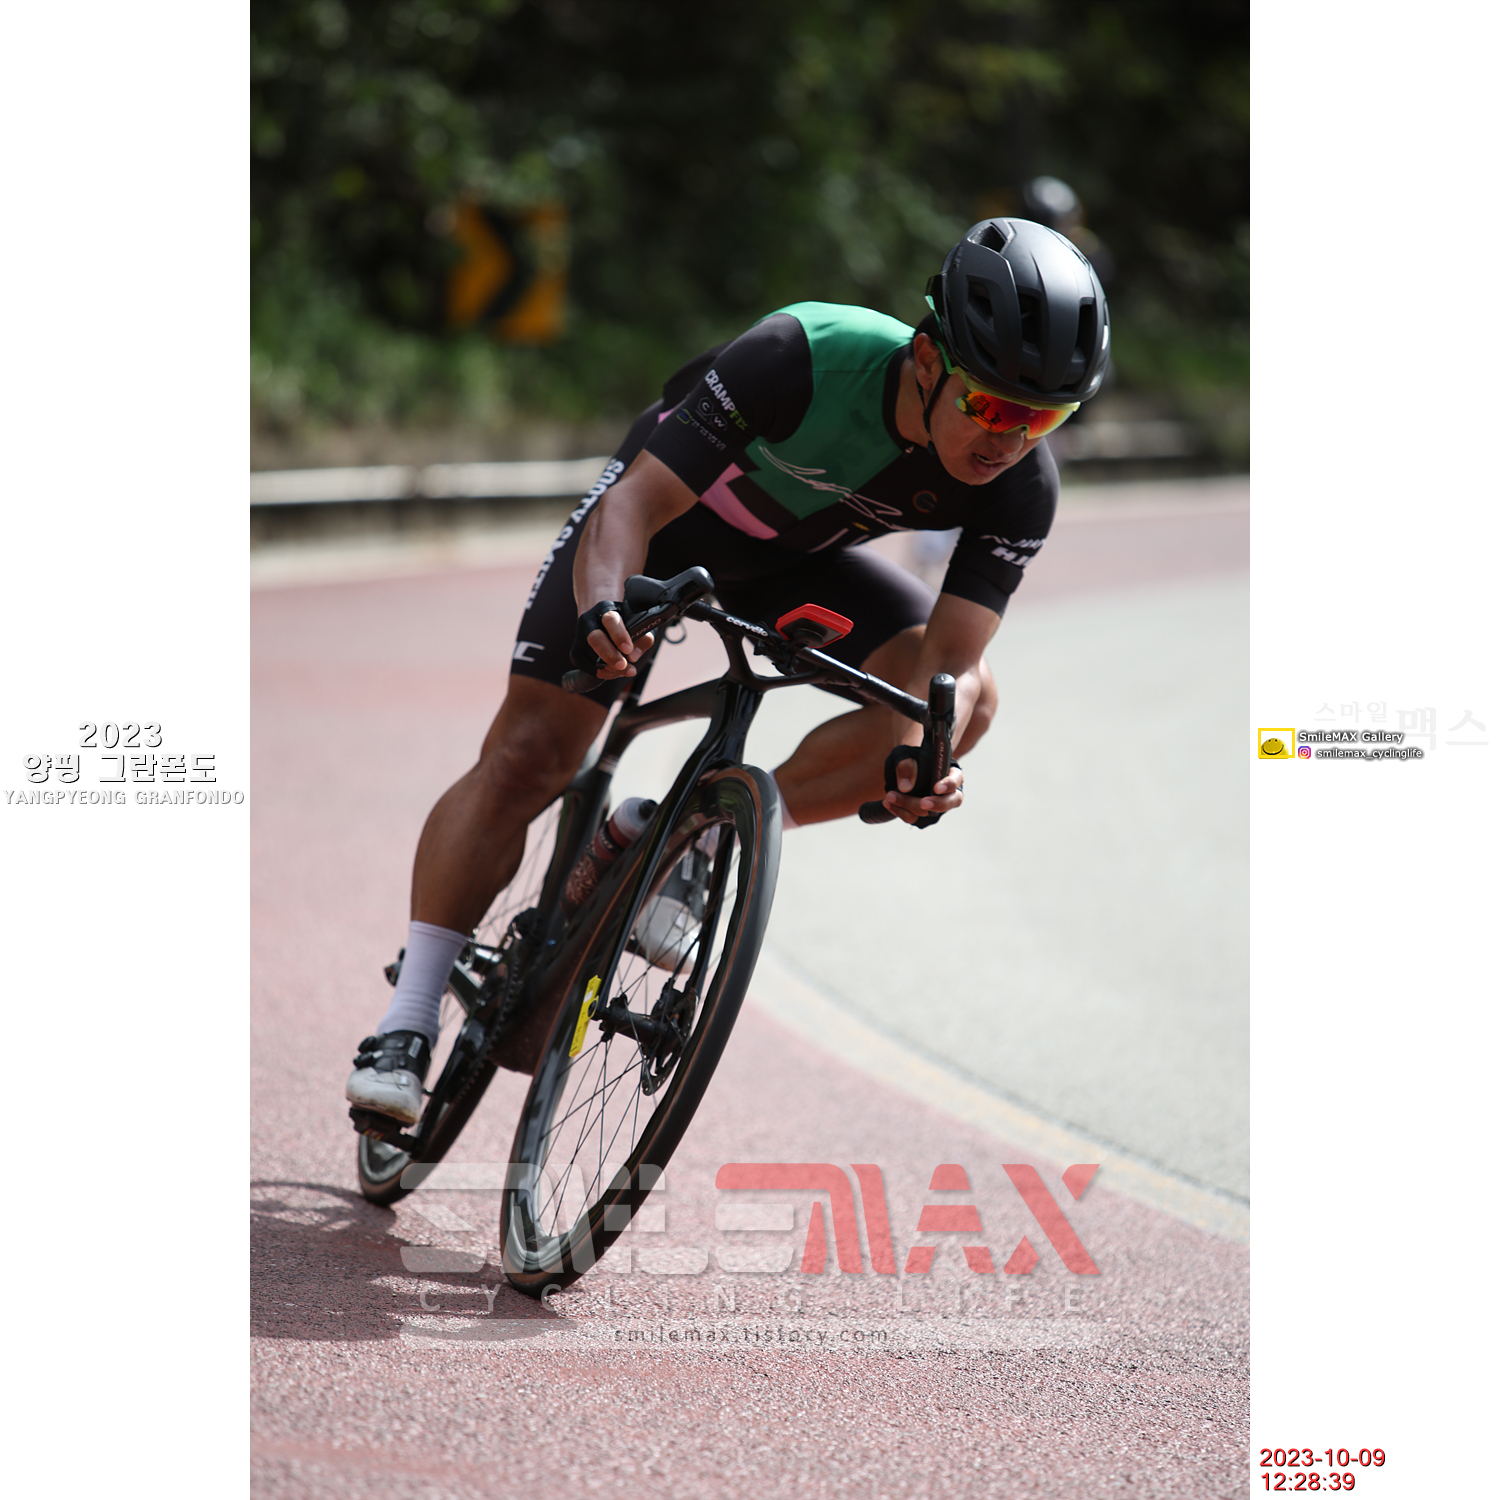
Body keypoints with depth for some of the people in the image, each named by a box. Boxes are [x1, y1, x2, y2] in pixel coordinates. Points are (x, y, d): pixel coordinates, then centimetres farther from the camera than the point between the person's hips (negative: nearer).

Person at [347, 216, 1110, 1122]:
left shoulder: (1022, 487, -28)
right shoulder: (805, 358, -39)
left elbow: (949, 661, -29)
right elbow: (632, 506, -38)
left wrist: (919, 753, -50)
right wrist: (602, 607, -57)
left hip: (795, 561, 4)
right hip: (666, 513, -3)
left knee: (969, 704, -19)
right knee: (527, 758, -12)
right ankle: (408, 1026, -5)